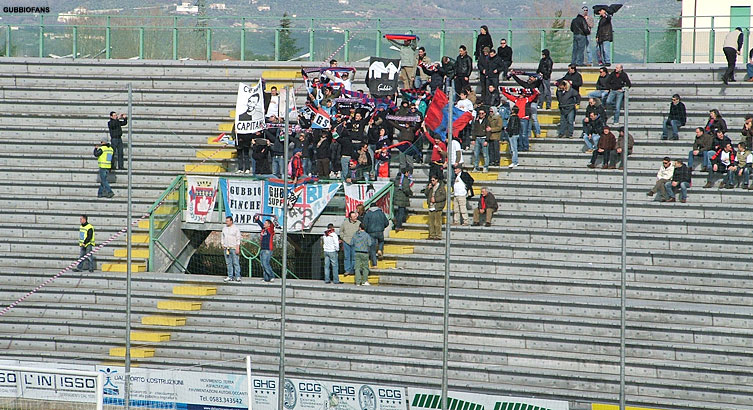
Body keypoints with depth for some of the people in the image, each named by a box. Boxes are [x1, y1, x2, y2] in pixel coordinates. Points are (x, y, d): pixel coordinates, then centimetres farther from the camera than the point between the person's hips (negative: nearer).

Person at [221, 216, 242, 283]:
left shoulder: (236, 228, -1)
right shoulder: (224, 228, 14)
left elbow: (238, 239, -4)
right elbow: (223, 237, 21)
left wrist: (237, 248, -10)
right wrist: (222, 245, 9)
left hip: (233, 248, -5)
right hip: (226, 248, 5)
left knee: (236, 263, -6)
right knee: (228, 263, 4)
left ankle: (238, 276, -6)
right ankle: (230, 277, 7)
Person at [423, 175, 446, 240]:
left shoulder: (441, 187, -5)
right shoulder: (431, 186, 16)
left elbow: (444, 196, -11)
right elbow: (425, 193, 15)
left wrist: (435, 199, -15)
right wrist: (428, 188, -2)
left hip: (437, 208, -7)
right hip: (431, 207, 7)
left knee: (437, 222, -8)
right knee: (431, 222, 8)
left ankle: (438, 236, -5)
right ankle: (432, 235, 14)